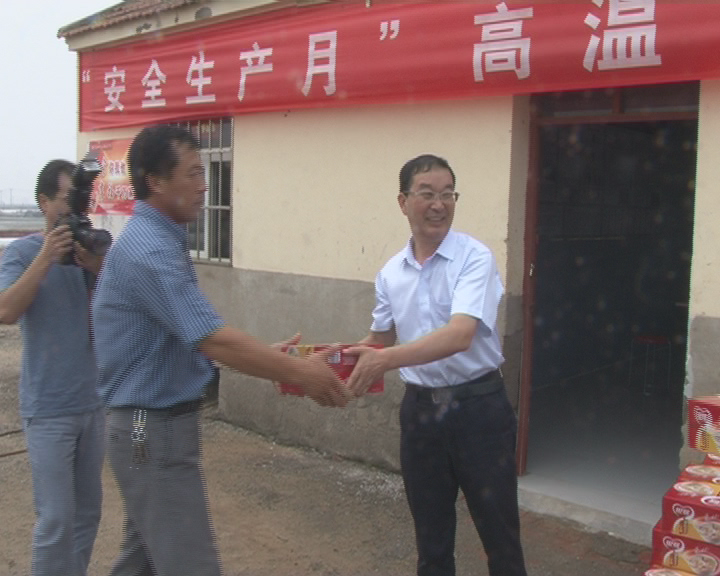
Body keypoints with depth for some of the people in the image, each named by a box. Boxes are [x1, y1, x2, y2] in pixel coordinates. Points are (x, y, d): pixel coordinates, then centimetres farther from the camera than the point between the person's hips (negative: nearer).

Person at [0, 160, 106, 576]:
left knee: (88, 510, 14)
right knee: (56, 519, -1)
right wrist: (46, 258, -26)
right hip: (49, 409, -4)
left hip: (94, 401, 5)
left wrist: (97, 268, -21)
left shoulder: (92, 247, 3)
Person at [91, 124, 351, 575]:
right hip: (155, 430, -10)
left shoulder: (162, 239, 10)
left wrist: (269, 355, 9)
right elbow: (213, 340, -27)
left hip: (157, 424, 10)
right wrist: (299, 373, -20)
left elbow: (193, 337, 15)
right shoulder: (149, 249, -22)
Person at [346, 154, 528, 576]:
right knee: (431, 534, 17)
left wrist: (385, 359, -38)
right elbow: (380, 338, 17)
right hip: (420, 408, 5)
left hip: (478, 407, -4)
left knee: (499, 531, 9)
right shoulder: (391, 273, 4)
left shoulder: (475, 258, -13)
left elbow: (459, 335, -27)